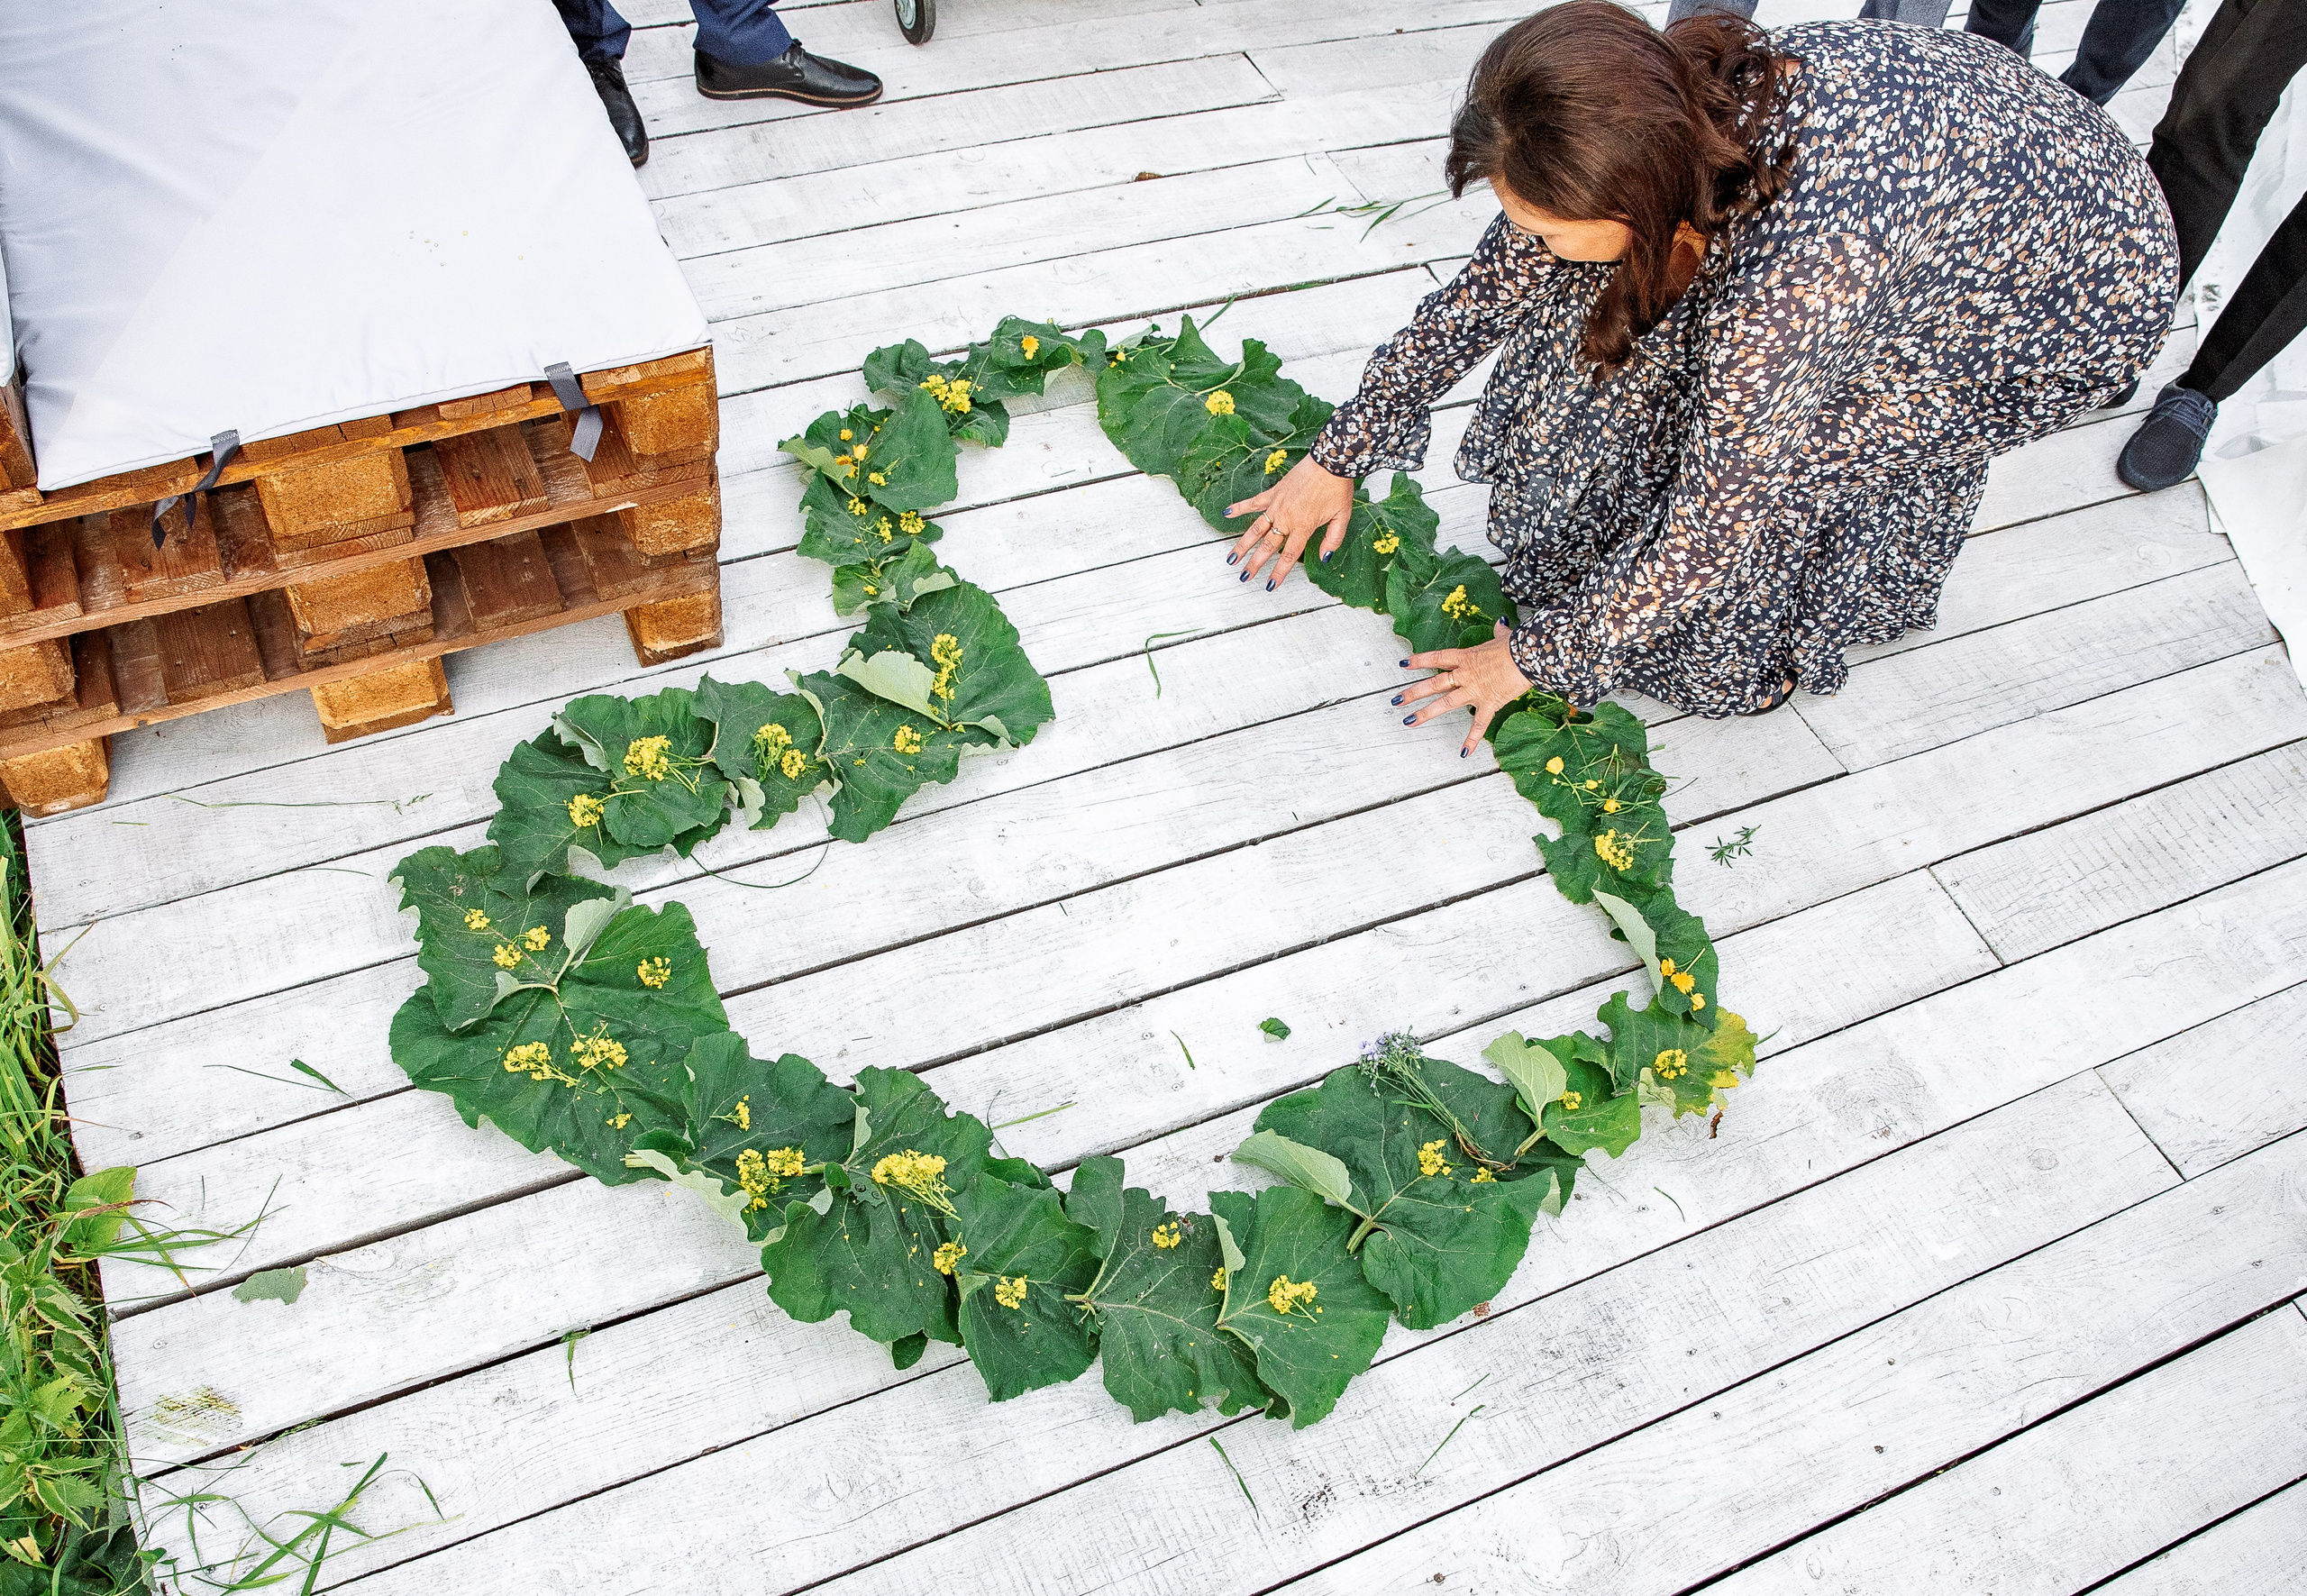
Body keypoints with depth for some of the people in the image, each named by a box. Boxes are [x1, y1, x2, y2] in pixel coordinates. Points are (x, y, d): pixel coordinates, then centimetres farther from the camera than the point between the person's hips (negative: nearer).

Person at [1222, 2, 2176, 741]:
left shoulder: (1793, 278, -43)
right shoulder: (1679, 108, -22)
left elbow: (1713, 530, -30)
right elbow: (1493, 285, -8)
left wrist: (1540, 657, -17)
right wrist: (1343, 454, -3)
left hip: (2085, 287, -6)